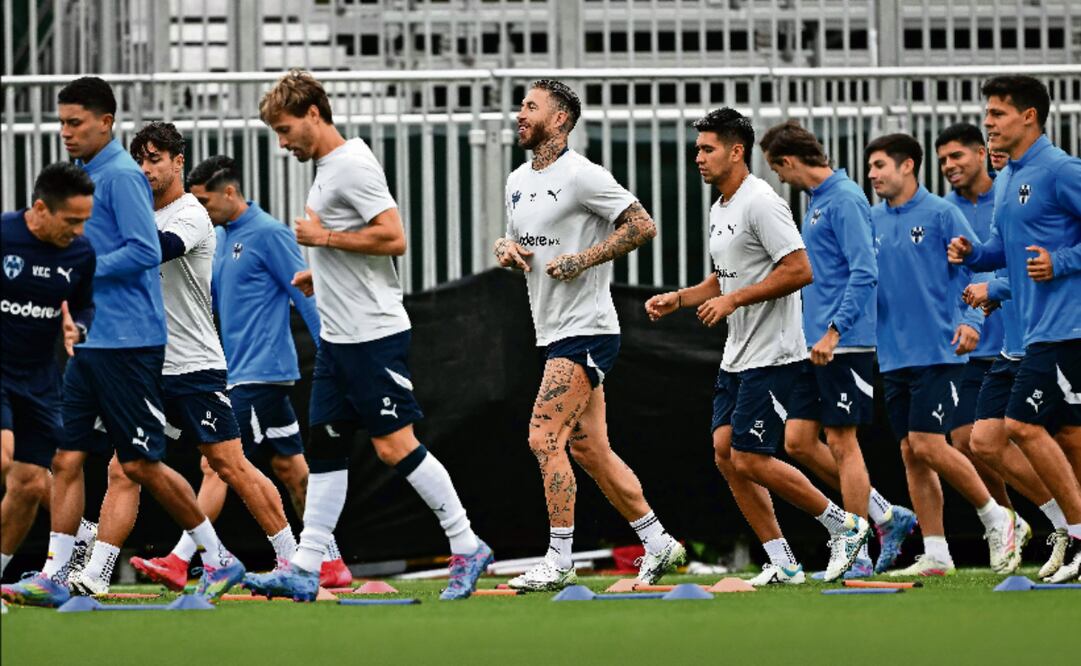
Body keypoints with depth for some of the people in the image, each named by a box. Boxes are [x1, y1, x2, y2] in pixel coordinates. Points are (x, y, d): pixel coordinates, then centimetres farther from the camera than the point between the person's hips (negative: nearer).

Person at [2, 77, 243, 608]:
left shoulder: (121, 175, -12)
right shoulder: (88, 176, 17)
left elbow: (145, 251, -20)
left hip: (127, 343, -9)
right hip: (92, 342, 9)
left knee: (140, 464, -5)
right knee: (66, 458, 2)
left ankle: (219, 560, 6)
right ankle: (53, 578, 1)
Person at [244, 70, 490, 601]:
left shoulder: (353, 164, -14)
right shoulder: (325, 168, 16)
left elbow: (393, 238, -23)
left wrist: (323, 237, -15)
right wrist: (319, 273, 14)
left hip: (373, 334, -10)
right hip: (337, 336, 10)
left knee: (394, 445, -8)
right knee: (325, 447, 7)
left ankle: (467, 547, 0)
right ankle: (304, 569, 6)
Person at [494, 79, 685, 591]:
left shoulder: (582, 176, -12)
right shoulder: (517, 182, 14)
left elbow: (642, 226, -14)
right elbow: (515, 239, 27)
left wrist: (582, 260, -19)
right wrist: (505, 248, 3)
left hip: (587, 330, -9)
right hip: (555, 334, 9)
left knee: (544, 437, -15)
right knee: (589, 449, 11)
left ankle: (559, 562, -12)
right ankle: (659, 544, 20)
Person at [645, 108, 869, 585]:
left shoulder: (761, 202, -15)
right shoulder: (719, 210, 16)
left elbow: (799, 270, -22)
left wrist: (734, 300, -21)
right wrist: (676, 299, 12)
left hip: (772, 357, -10)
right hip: (737, 357, 10)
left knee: (750, 460, -11)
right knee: (725, 453, 3)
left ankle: (845, 525, 4)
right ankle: (782, 564, 7)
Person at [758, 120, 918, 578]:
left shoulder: (844, 200, -13)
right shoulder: (817, 201, 17)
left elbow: (865, 273, -20)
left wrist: (834, 332, -24)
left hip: (845, 345, -10)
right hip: (816, 346, 10)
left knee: (841, 443, -5)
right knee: (798, 440, 6)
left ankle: (857, 555, 1)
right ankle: (887, 516, 14)